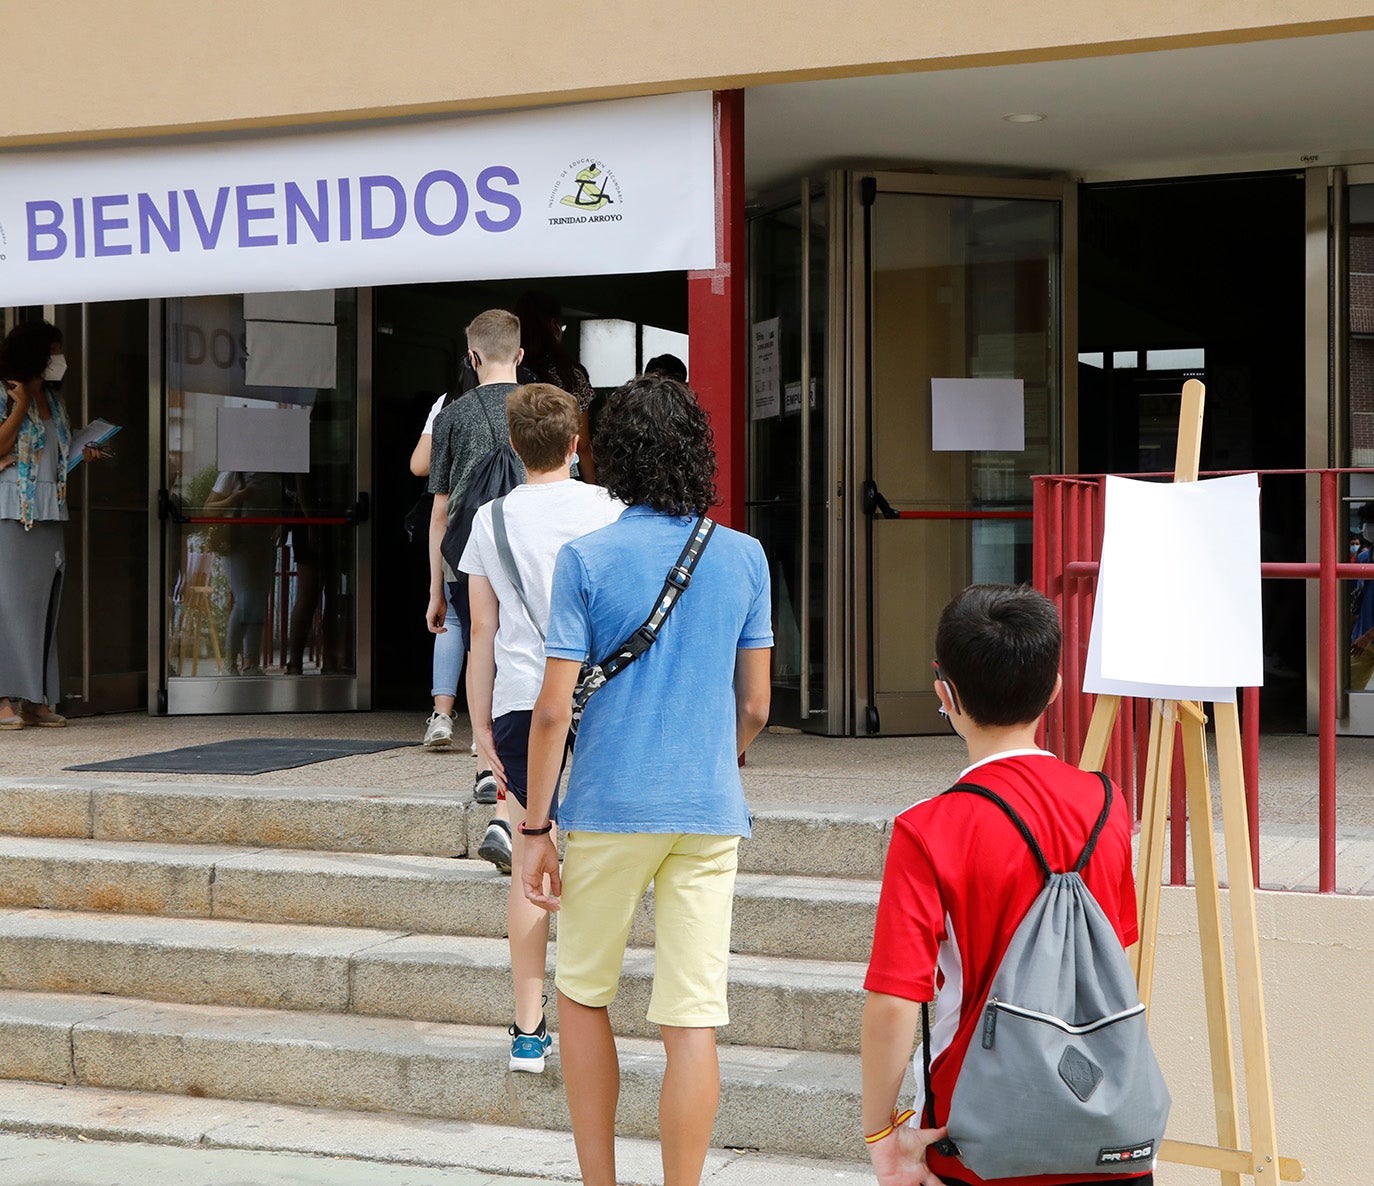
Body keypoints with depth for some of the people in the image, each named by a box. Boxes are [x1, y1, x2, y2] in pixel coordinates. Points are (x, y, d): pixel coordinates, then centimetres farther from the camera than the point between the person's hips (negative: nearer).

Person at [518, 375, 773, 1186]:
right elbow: (755, 706, 7)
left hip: (611, 807, -2)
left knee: (583, 994, 16)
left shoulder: (587, 559, -6)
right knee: (694, 1019, 1)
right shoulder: (743, 557, 3)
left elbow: (554, 710, -9)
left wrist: (535, 828, -2)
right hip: (710, 810, 2)